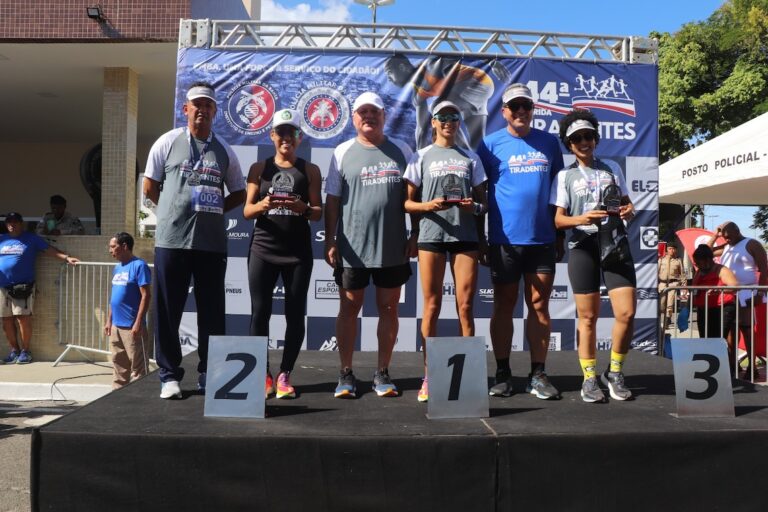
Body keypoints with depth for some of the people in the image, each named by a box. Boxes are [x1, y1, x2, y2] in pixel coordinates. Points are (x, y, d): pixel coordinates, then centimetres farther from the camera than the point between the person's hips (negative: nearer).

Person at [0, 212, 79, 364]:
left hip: (23, 286, -4)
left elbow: (50, 250, -2)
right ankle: (14, 349, 21)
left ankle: (25, 350, 6)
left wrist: (66, 257, -14)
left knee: (23, 318, -6)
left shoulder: (31, 239, 3)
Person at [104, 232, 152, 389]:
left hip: (131, 326, -8)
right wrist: (109, 320, 17)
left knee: (137, 367, -1)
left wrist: (138, 323, -19)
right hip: (116, 325, 8)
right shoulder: (117, 268, 14)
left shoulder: (139, 265, -11)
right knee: (118, 365, 17)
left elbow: (146, 296, -16)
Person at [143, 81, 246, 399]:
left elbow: (238, 193, 17)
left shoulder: (224, 150, 11)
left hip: (212, 242, 2)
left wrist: (215, 209, 4)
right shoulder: (168, 142, 6)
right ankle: (169, 375, 11)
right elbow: (149, 187, 10)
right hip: (171, 240, -1)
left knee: (212, 312, 5)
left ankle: (209, 375, 15)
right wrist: (174, 211, 8)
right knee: (168, 310, 1)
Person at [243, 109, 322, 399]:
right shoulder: (259, 168, 9)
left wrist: (302, 208, -19)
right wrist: (262, 205, -17)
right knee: (260, 312, -2)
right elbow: (247, 211, 5)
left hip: (298, 251, 0)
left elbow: (318, 213, 3)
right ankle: (263, 375, 10)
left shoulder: (310, 170, 7)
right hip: (263, 249, 0)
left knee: (295, 315, 1)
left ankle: (285, 375, 12)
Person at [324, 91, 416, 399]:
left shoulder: (401, 151, 8)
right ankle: (346, 374, 15)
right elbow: (332, 200, 3)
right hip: (352, 247, -1)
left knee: (388, 308, 7)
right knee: (349, 307, 4)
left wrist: (415, 234, 3)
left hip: (393, 247, 1)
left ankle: (383, 373, 18)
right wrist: (330, 241, -3)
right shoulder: (343, 152, 5)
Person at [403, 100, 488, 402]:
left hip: (466, 236, 1)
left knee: (465, 306, -1)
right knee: (432, 306, 0)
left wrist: (474, 207, -4)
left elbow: (482, 201, 17)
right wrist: (428, 206, -14)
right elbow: (407, 202, 5)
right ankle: (429, 377, 6)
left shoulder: (470, 158, 16)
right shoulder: (421, 158, 10)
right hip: (431, 235, -1)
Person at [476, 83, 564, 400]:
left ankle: (538, 375, 13)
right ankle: (502, 374, 15)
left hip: (542, 238, 2)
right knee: (504, 306, 6)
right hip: (504, 239, -2)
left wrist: (561, 235, 12)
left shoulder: (549, 143, 10)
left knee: (539, 306, 5)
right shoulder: (491, 144, 2)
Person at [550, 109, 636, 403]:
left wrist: (629, 212, -2)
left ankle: (615, 373, 13)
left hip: (616, 244, 2)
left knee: (626, 313, -6)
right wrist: (581, 219, -18)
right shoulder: (565, 177, 9)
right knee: (587, 317, 1)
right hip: (583, 247, -2)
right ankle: (590, 377, 12)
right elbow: (558, 220, 2)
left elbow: (627, 204, 22)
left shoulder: (612, 171, 18)